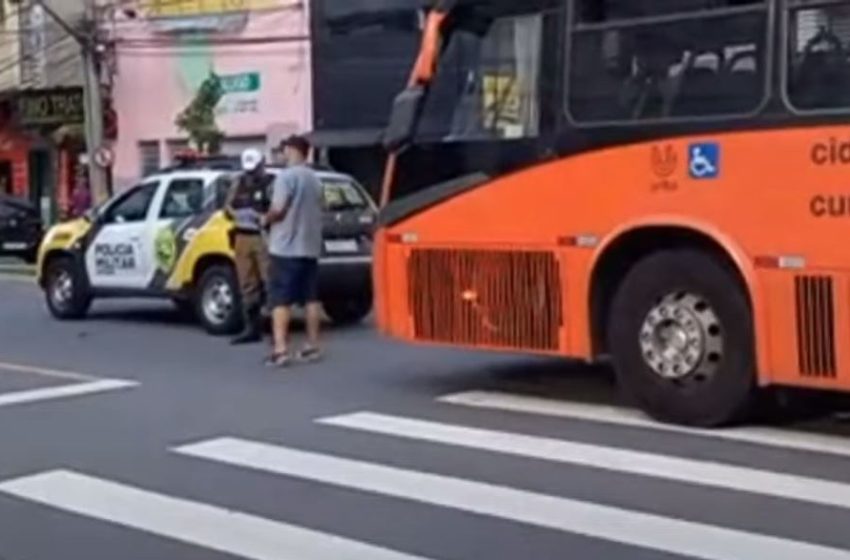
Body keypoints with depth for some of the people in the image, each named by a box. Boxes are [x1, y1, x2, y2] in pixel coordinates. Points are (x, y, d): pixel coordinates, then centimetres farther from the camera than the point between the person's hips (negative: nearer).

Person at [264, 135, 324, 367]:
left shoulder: (287, 175, -12)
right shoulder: (314, 178, 13)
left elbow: (278, 210, -19)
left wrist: (266, 219, 1)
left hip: (286, 247, -8)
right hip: (310, 246, 8)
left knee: (280, 300, -7)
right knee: (311, 298, 11)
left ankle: (280, 349, -13)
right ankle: (312, 346, 15)